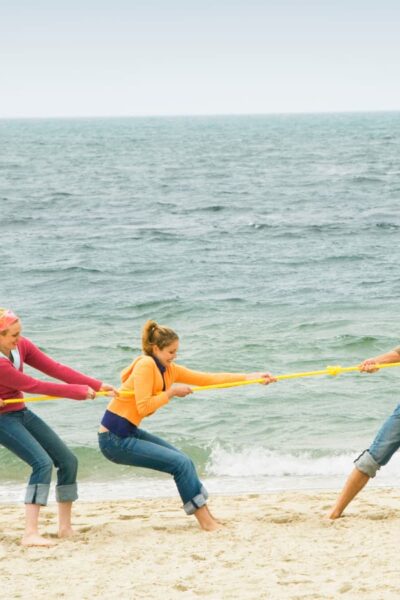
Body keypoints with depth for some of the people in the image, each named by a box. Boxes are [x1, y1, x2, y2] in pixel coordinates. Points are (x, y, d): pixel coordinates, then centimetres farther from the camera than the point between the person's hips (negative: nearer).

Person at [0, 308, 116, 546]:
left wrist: (97, 386, -15)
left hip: (21, 413, 8)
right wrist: (80, 392, -16)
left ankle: (65, 527, 15)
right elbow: (33, 386, -23)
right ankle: (30, 533, -26)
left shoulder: (21, 346, -7)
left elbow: (55, 369, -8)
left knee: (68, 461, 5)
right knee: (43, 462, -24)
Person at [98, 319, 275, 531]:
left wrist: (250, 377, 1)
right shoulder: (146, 365, -17)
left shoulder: (170, 370, 9)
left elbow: (208, 378, 5)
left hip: (130, 433, 9)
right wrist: (172, 392, -14)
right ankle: (205, 522, -4)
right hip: (115, 439, -9)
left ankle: (207, 517, 11)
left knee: (184, 462, 7)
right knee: (180, 463, -11)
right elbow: (143, 407, -23)